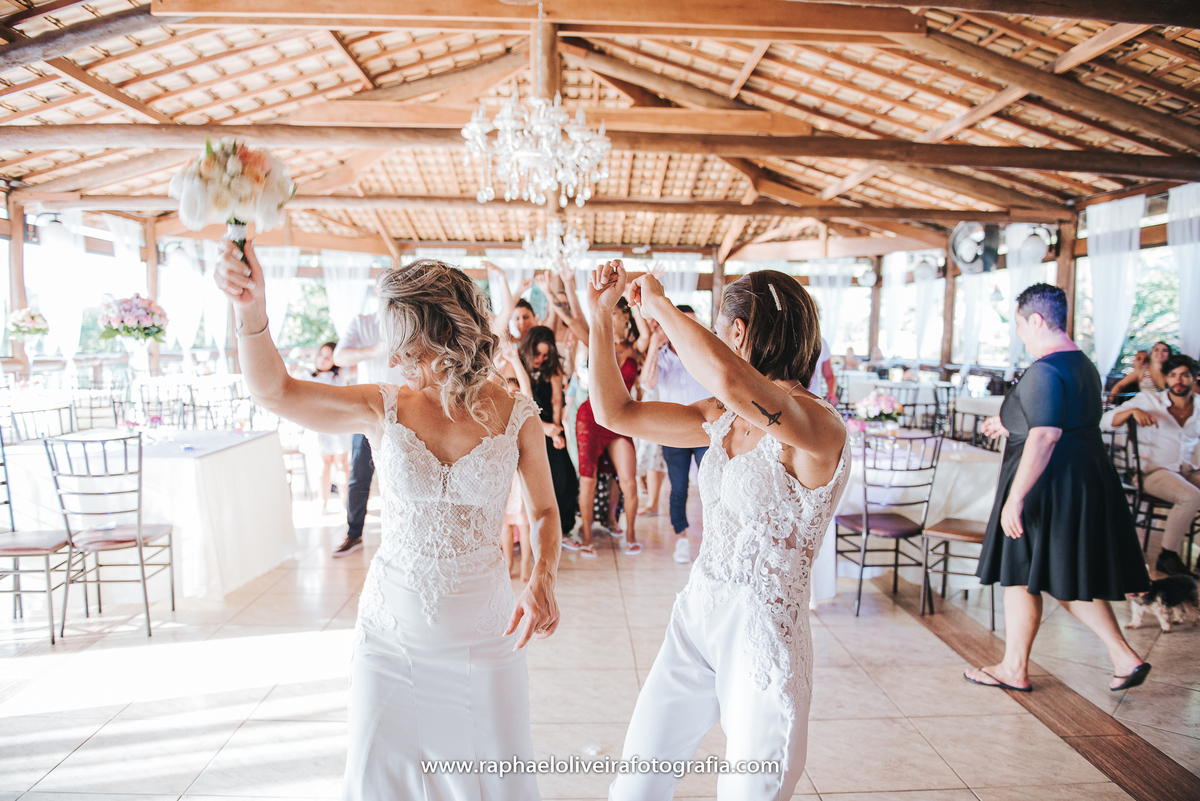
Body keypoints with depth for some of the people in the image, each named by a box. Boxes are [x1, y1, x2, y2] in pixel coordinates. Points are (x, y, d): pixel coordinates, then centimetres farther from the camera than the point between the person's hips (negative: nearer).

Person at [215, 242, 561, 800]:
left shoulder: (516, 418, -9)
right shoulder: (384, 409, -7)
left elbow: (544, 510, 3)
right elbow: (273, 391, -15)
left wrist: (543, 581, -15)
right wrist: (251, 309, -32)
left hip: (482, 628, -1)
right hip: (391, 625, 1)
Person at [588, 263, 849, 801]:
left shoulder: (818, 424, -21)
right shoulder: (722, 418, 5)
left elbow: (728, 380, -41)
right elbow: (615, 413, 8)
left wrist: (659, 305, -25)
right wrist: (599, 317, 1)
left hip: (763, 635, -7)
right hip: (696, 616, 7)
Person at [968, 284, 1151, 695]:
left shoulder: (1044, 371, -19)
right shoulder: (1083, 364, 13)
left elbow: (1044, 437, -27)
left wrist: (1015, 499, -27)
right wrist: (1011, 425, 32)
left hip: (1048, 487, -10)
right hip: (1085, 483, 10)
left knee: (1020, 576, 4)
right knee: (1068, 577, 19)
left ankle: (1014, 669, 17)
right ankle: (1124, 657, 18)